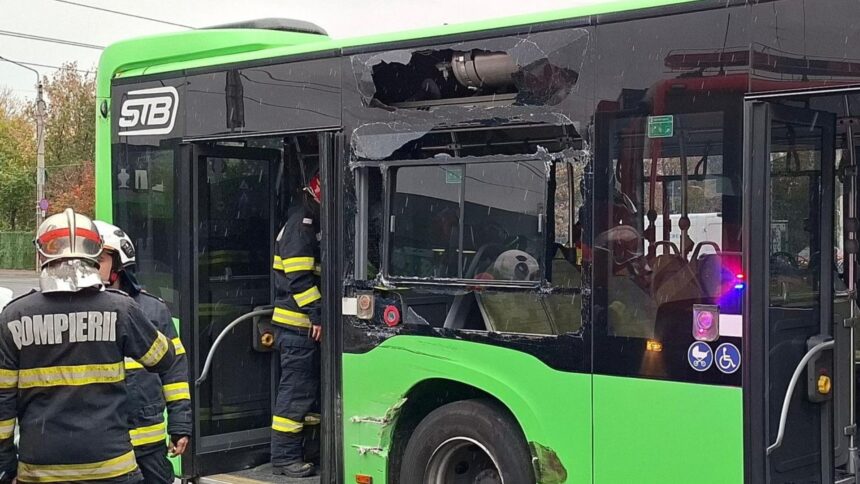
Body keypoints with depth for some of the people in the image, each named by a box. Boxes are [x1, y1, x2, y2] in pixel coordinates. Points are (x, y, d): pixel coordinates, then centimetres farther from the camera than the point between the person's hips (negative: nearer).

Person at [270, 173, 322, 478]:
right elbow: (298, 278, -22)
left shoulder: (314, 225, 18)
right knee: (296, 390, -6)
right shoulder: (301, 225, -14)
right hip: (298, 324, -10)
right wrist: (317, 314, -23)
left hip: (308, 324, 10)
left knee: (312, 387, 16)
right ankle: (284, 458, 0)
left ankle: (310, 449, 25)